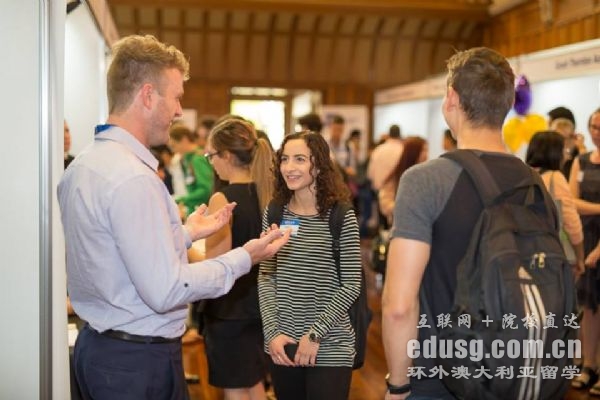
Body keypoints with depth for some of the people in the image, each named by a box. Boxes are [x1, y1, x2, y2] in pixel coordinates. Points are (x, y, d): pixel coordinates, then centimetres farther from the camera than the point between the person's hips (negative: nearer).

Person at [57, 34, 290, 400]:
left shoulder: (83, 165, 7)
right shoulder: (133, 178, -23)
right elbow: (165, 290, -25)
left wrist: (187, 233, 18)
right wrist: (244, 258, -15)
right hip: (140, 361, -9)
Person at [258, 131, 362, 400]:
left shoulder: (341, 216, -8)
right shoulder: (274, 213, 3)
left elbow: (351, 285, -8)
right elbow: (265, 277, 4)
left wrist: (315, 334, -12)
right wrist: (272, 332, -6)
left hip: (329, 347, -3)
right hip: (282, 343, 4)